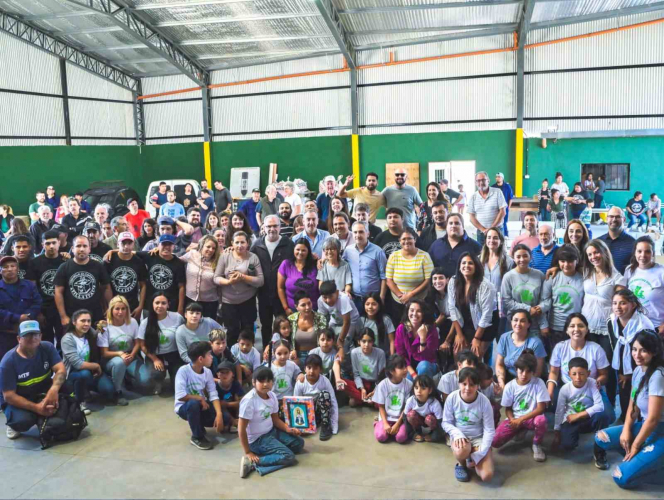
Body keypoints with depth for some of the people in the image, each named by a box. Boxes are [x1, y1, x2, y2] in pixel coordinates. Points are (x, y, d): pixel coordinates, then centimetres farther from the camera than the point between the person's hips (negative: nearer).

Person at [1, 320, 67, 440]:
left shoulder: (47, 347, -13)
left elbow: (61, 369, -24)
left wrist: (54, 389, -45)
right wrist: (36, 407, -32)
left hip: (42, 392, 3)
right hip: (18, 400, -3)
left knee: (65, 385, -26)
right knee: (23, 421, -33)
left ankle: (52, 415, -3)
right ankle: (14, 423, 5)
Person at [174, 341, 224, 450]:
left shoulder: (207, 372, -7)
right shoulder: (183, 371, -24)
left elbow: (213, 395, -11)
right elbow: (181, 396, -30)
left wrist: (219, 414, -25)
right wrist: (200, 398, -20)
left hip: (201, 405, 5)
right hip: (184, 407, -5)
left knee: (224, 417, -16)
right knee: (194, 403, -39)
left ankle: (199, 424, 14)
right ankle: (197, 437, -15)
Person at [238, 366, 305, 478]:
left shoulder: (272, 396, -2)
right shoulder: (249, 400, -26)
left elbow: (275, 419, 8)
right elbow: (241, 429, -21)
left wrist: (288, 429, -9)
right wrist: (248, 452, -18)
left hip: (271, 431, 8)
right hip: (257, 439, -8)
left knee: (299, 443, 9)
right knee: (288, 457, -18)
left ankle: (268, 452, 4)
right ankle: (252, 462, -18)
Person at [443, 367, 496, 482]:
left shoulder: (484, 401, -18)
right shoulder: (452, 398, -16)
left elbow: (489, 430, -11)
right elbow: (446, 423, -4)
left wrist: (479, 454, -18)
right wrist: (457, 434, -25)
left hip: (479, 438, 0)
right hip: (460, 436, 0)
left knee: (487, 476, -19)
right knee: (461, 451, -38)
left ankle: (472, 457, 15)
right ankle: (461, 464, 2)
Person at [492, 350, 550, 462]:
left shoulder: (538, 383, -13)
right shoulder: (510, 386, -7)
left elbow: (541, 408, -15)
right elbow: (508, 409, 2)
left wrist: (520, 419, -19)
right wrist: (513, 420, -20)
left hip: (531, 418, -2)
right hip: (514, 419, 3)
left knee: (541, 420, -40)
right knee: (494, 442, -19)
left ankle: (536, 445, -5)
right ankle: (520, 431, 15)